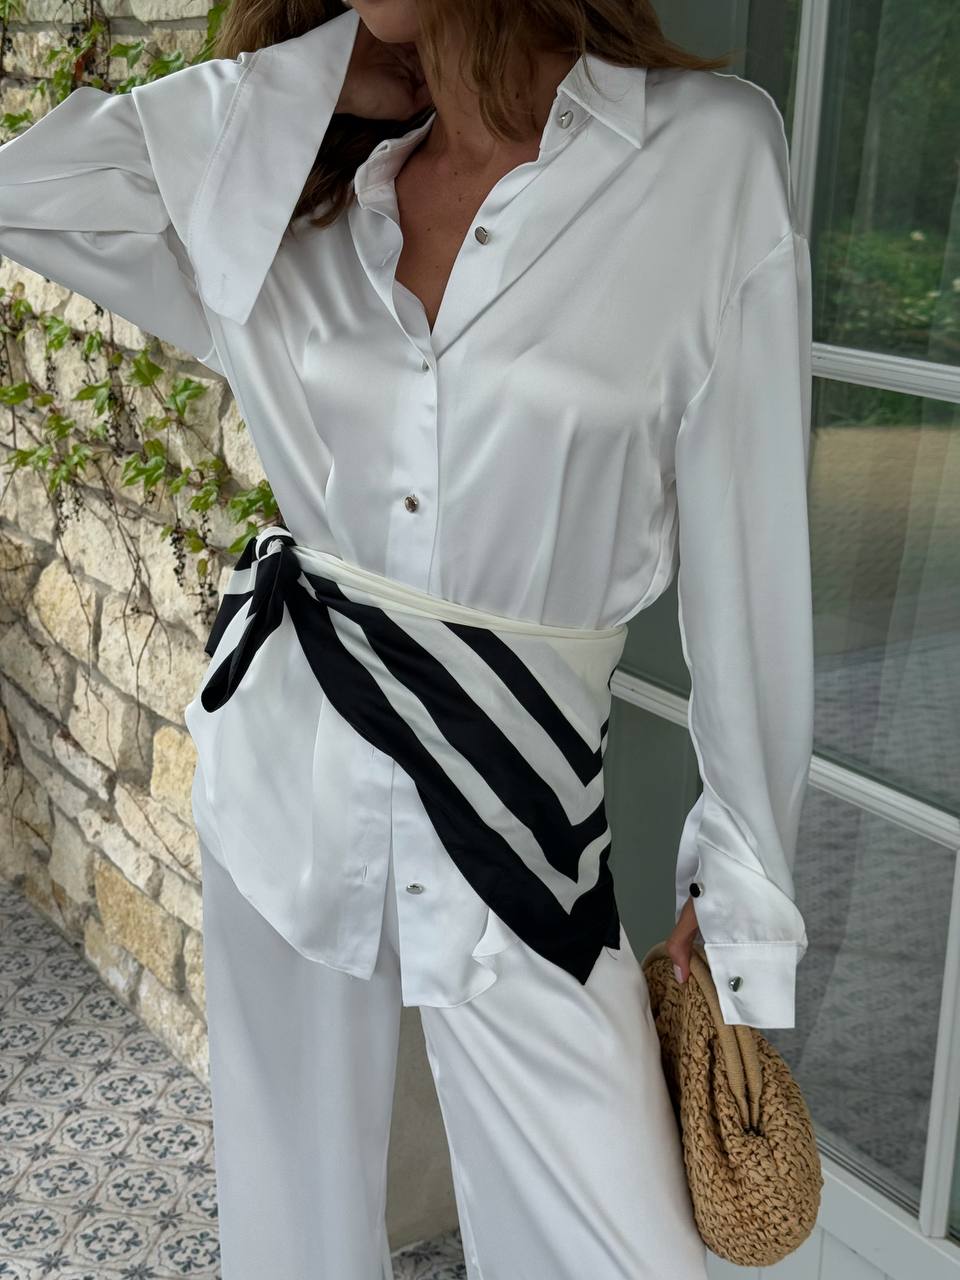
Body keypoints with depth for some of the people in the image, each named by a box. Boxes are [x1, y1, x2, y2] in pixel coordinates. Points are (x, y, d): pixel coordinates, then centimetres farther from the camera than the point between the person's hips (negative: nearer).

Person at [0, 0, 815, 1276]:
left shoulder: (710, 153, -11)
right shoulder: (308, 192, 4)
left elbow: (748, 567, -9)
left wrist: (746, 888, -2)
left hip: (509, 802, -3)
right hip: (285, 771, 4)